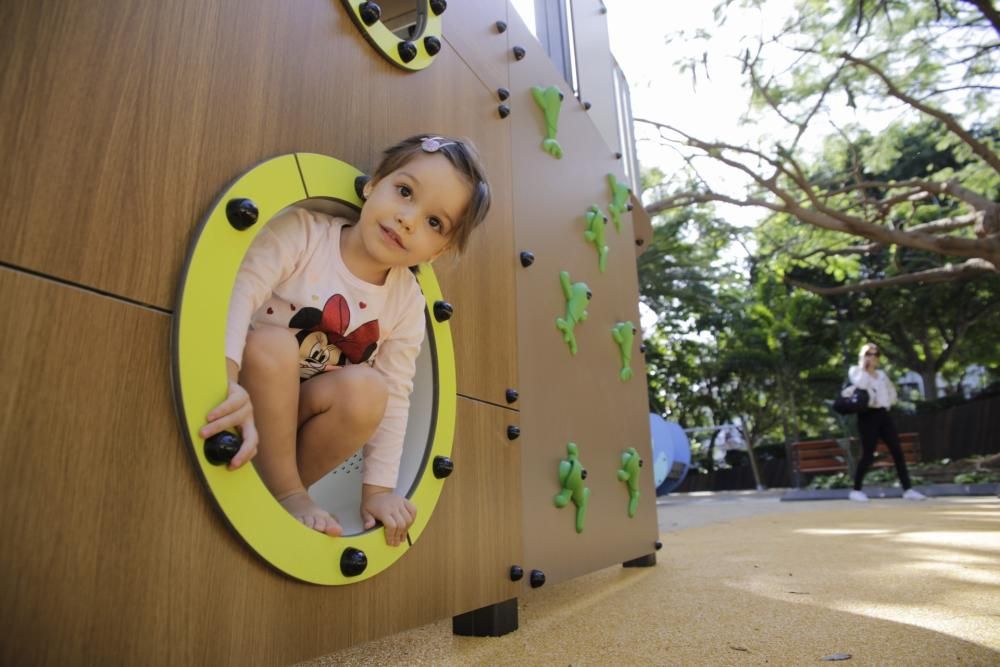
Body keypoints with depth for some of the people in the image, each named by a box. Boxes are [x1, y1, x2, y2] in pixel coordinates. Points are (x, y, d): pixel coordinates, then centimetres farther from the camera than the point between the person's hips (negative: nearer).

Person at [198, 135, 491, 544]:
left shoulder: (408, 304, -6)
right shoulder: (302, 231, -15)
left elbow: (394, 400, -7)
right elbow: (239, 290, -28)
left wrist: (379, 487, -10)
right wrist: (226, 380, -45)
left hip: (302, 417, 2)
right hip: (252, 391, -1)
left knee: (368, 390, -27)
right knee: (272, 343, -31)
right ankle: (286, 494, -16)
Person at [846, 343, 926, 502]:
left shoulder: (881, 373, 17)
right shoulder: (855, 371, 0)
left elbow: (892, 391, 26)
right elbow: (859, 385, -21)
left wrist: (887, 404, 9)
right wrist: (864, 367, -13)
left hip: (883, 414, 6)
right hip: (868, 415, -6)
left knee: (897, 451, 0)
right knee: (868, 455, -6)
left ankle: (907, 489, 5)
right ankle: (856, 490, 6)